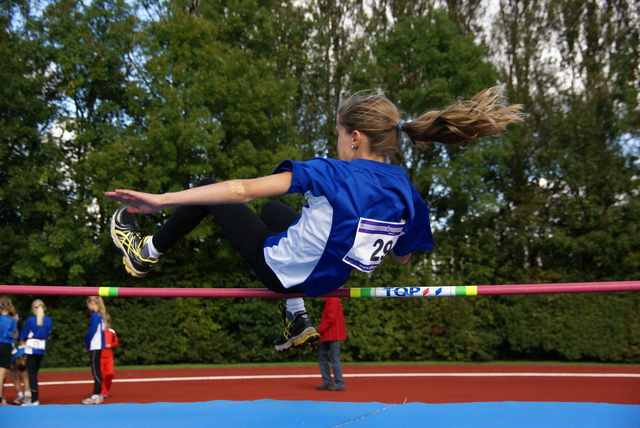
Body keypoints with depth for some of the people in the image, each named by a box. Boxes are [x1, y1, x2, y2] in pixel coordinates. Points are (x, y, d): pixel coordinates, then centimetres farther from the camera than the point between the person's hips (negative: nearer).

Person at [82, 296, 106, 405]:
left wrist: (86, 344, -4)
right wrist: (87, 344, 15)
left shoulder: (95, 315, -14)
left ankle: (96, 396, -6)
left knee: (95, 371, -7)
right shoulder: (101, 315, 13)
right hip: (99, 346, 9)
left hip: (95, 347, -9)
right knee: (97, 371, 13)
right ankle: (97, 394, 18)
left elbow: (91, 331, -17)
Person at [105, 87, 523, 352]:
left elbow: (242, 189, -29)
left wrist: (161, 199, -27)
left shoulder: (334, 174, -27)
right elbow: (403, 256, 7)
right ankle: (298, 321, 27)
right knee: (274, 210, 34)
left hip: (281, 268, -6)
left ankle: (147, 252, 27)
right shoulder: (405, 190, -9)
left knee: (212, 193, 8)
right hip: (324, 280, 6)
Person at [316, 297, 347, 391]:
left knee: (334, 359, -6)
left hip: (333, 335, -10)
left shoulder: (333, 300, -15)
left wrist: (319, 330, -16)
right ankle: (327, 382, 17)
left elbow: (331, 318, -20)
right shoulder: (328, 300, 16)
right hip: (327, 335, 10)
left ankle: (339, 384, 0)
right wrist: (320, 329, 11)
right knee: (322, 355, 12)